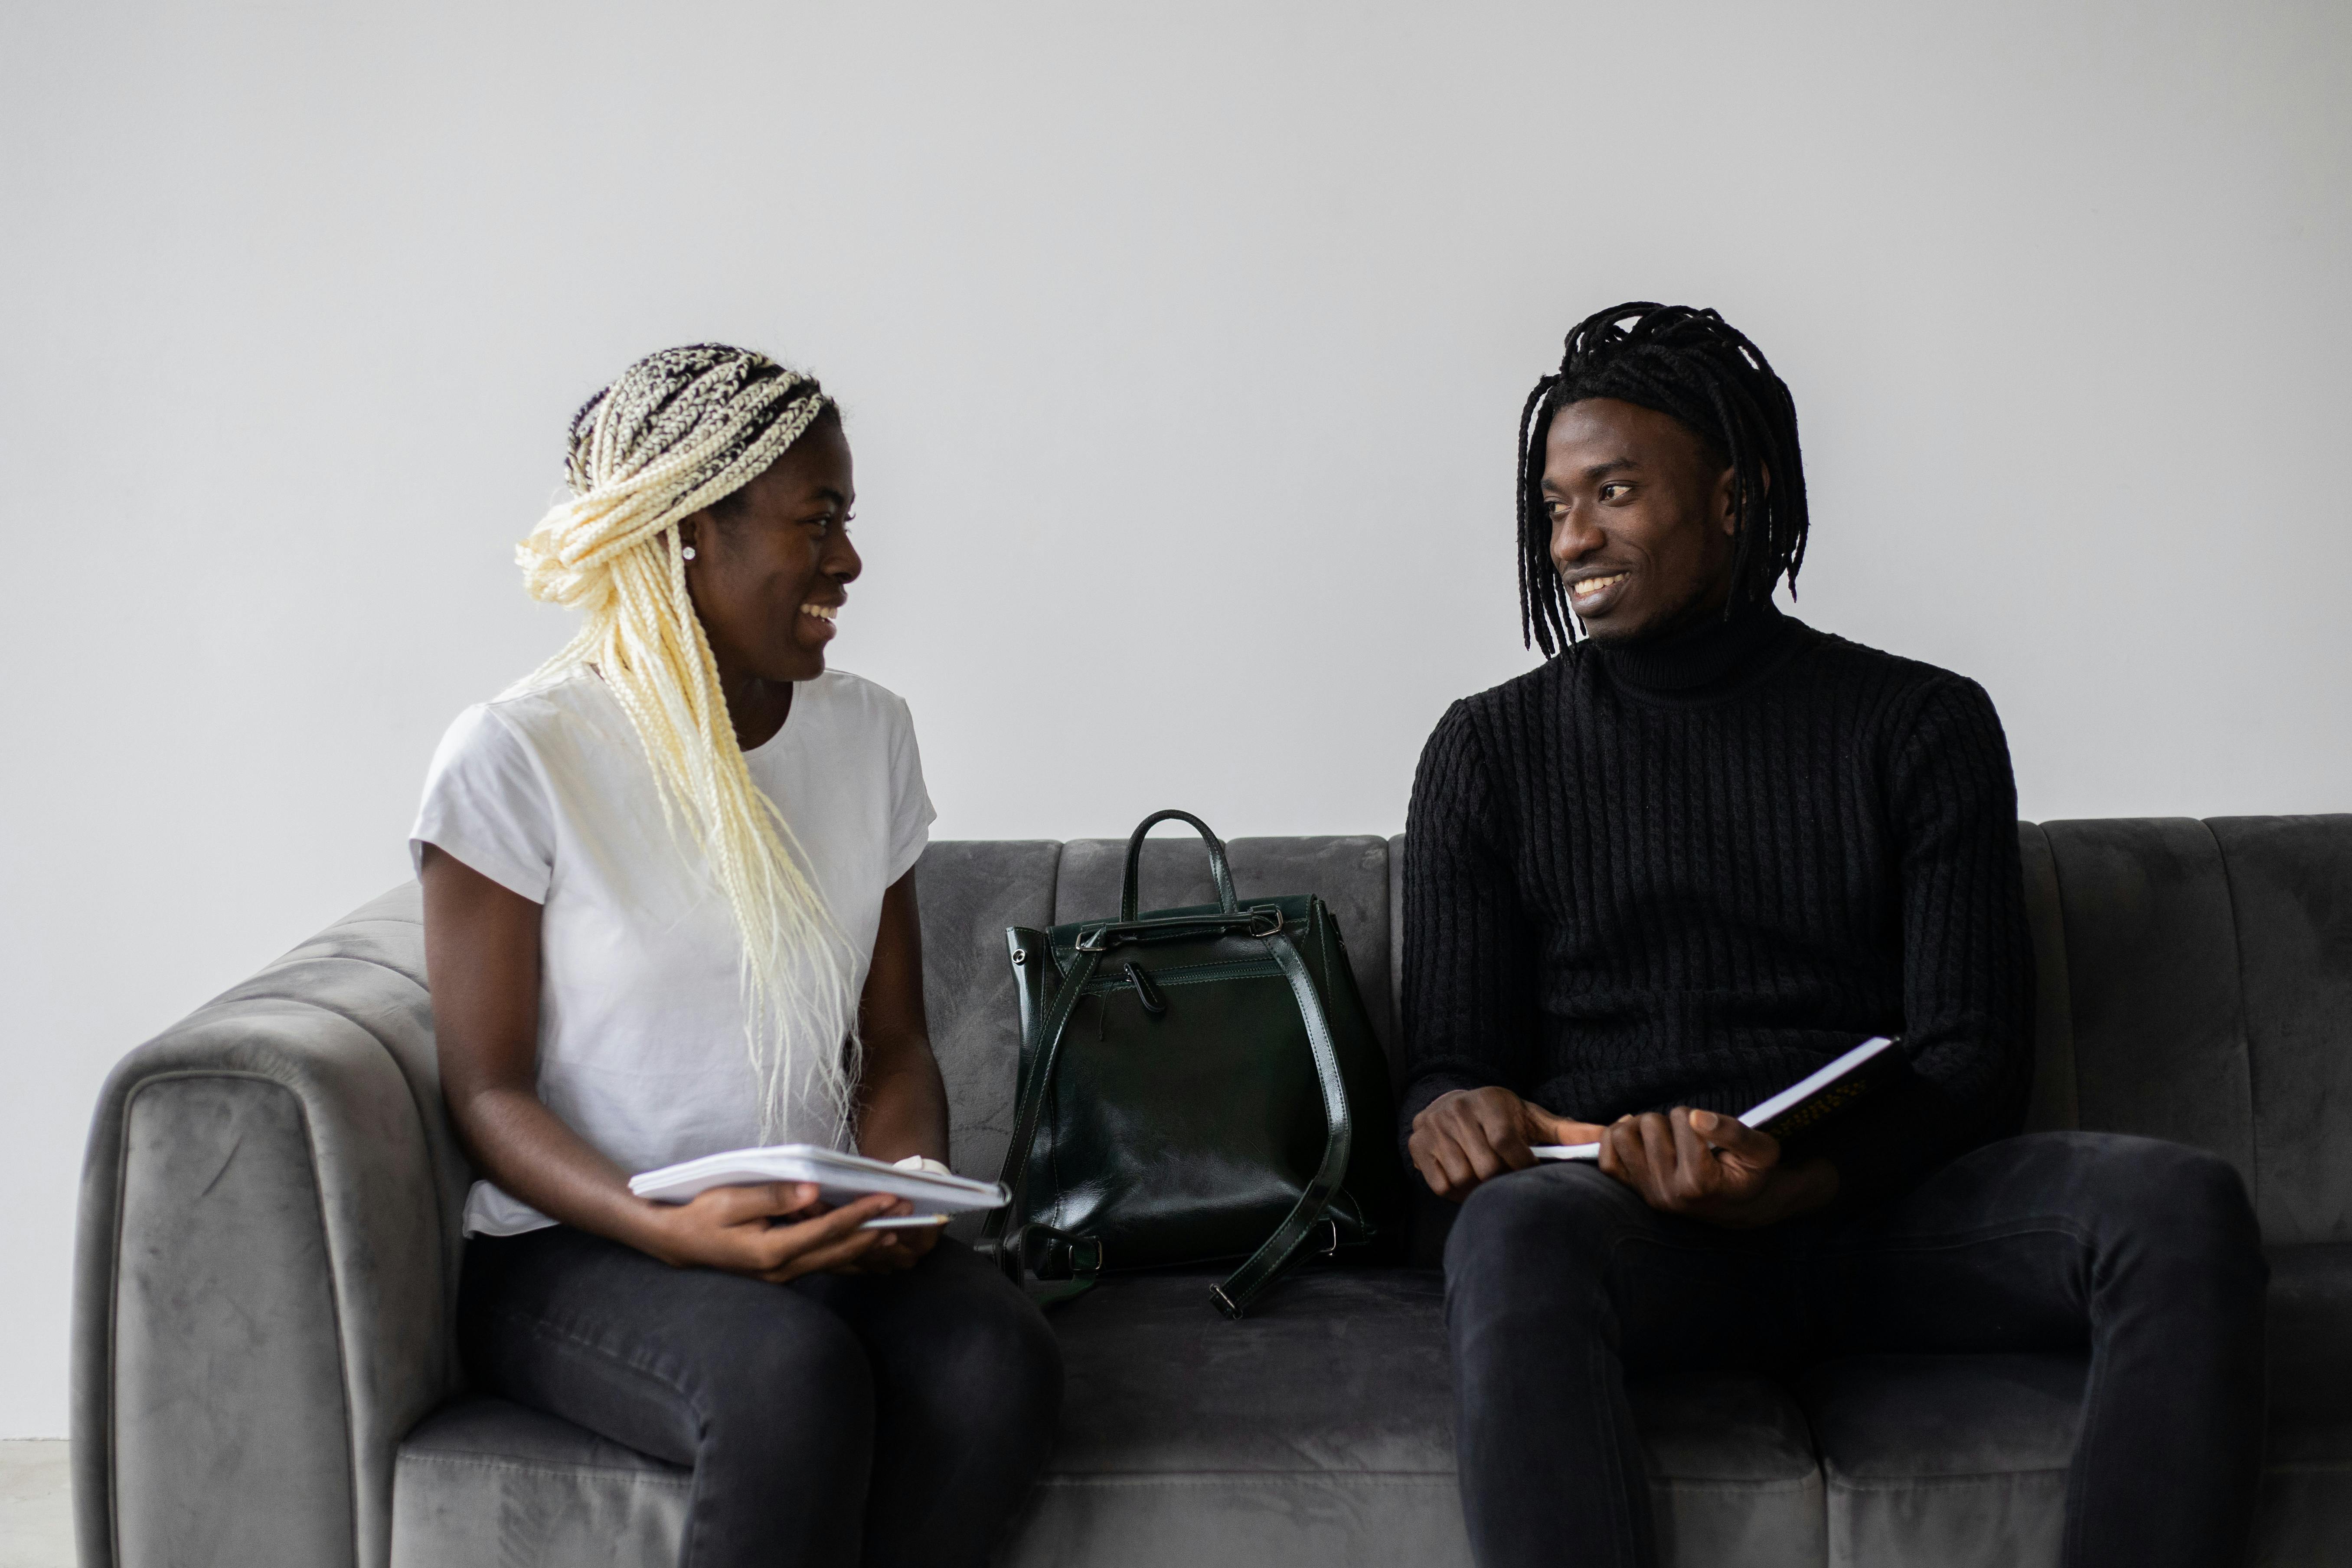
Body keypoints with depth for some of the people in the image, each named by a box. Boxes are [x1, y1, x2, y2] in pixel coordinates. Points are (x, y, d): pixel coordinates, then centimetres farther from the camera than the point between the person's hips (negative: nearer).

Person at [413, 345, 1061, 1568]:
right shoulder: (515, 756, -8)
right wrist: (670, 1233, -25)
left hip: (819, 1236, 5)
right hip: (572, 1250, -4)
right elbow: (488, 1091, -8)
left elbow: (893, 1042, 11)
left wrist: (910, 1175, -12)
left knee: (998, 1362, -29)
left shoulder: (868, 734, 9)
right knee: (794, 1378, -36)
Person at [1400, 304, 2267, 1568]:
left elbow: (1976, 1060, 3)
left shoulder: (1922, 725, 12)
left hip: (1875, 1206, 1)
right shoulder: (1493, 749, 14)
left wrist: (1790, 1183, -18)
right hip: (1628, 1223, -1)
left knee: (2183, 1206, -28)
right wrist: (1451, 1115, -17)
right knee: (1511, 1234, -37)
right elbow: (1450, 1067, 10)